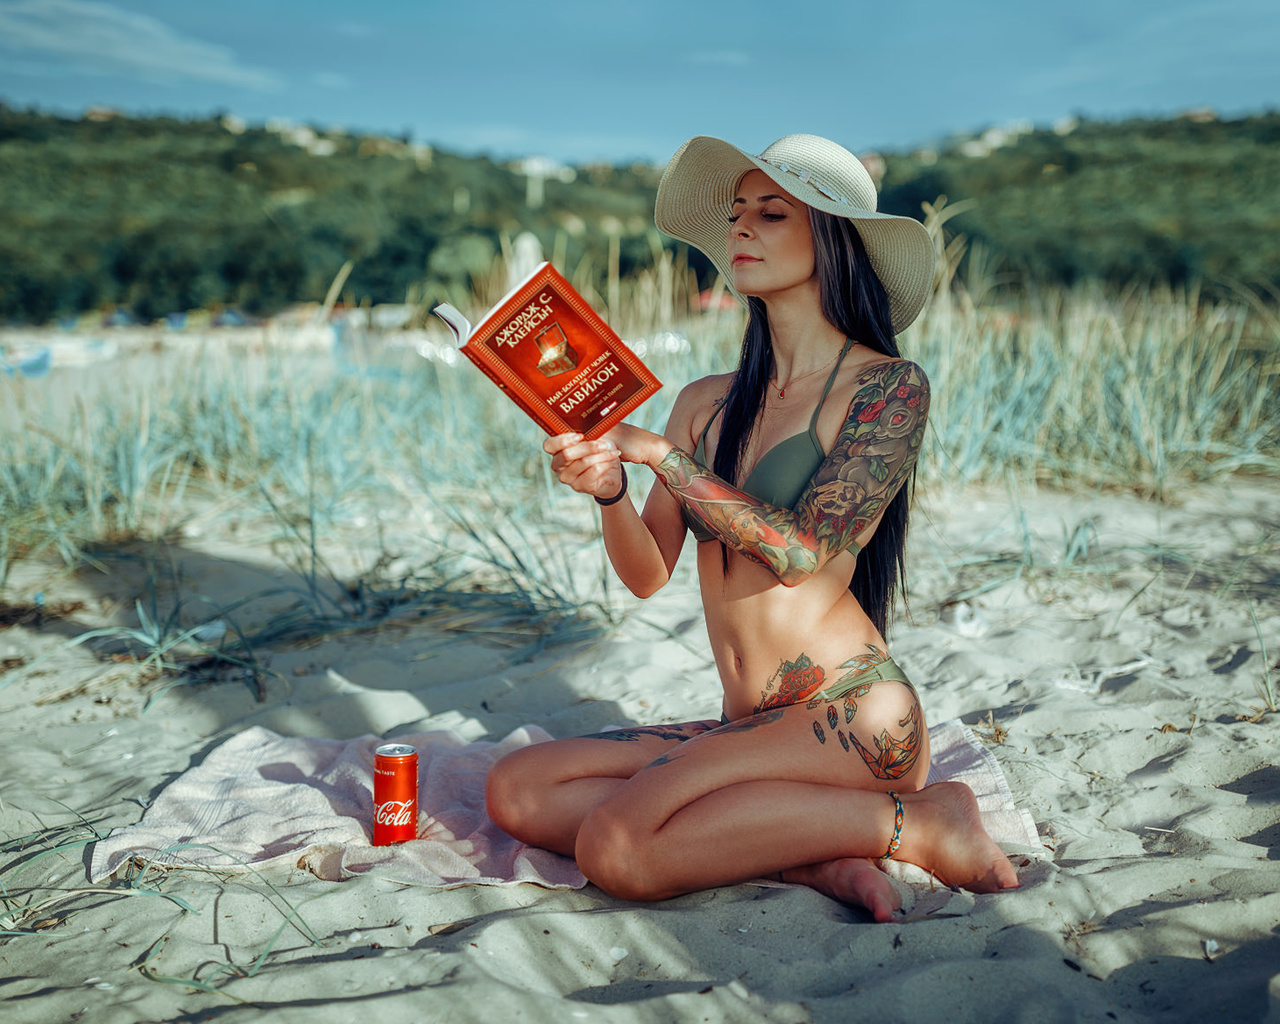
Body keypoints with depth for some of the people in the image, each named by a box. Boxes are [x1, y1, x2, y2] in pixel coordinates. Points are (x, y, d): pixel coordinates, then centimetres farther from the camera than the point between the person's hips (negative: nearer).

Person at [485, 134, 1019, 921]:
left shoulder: (889, 386, -4)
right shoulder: (706, 403, 12)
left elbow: (801, 549, -16)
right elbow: (649, 575, 5)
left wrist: (658, 453, -14)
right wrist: (608, 488, -15)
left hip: (850, 716, -7)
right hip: (751, 728, 7)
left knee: (617, 846, -25)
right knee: (517, 791, -7)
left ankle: (918, 823, -8)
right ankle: (813, 860, -11)